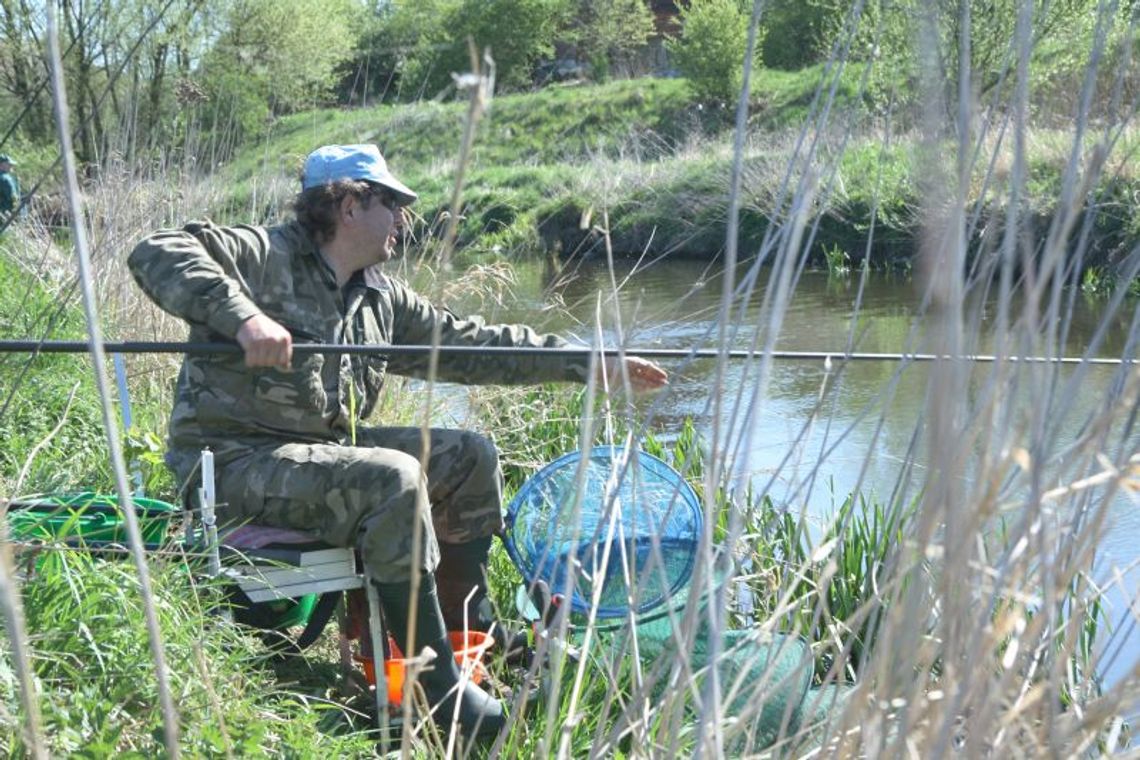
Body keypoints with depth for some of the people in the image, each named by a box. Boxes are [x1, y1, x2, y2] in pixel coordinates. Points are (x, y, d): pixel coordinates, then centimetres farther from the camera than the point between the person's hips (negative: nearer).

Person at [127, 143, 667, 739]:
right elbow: (157, 253, -23)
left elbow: (468, 344, 17)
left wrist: (589, 363, 15)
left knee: (470, 456, 8)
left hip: (325, 446, 9)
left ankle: (467, 627, 20)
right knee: (393, 478, -32)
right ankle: (440, 688, -26)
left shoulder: (380, 297, 13)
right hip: (234, 460, -9)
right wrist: (243, 316, -38)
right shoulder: (264, 256, -11)